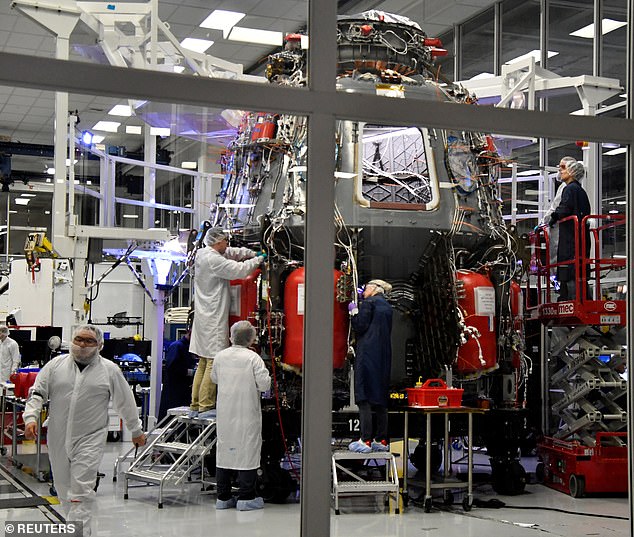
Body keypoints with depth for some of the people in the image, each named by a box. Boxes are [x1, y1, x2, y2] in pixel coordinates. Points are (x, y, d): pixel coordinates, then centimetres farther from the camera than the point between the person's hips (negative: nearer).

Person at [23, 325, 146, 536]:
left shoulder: (110, 370, 2)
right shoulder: (56, 364, 6)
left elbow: (126, 402, 8)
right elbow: (37, 392, 6)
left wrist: (136, 430, 14)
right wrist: (31, 417, -10)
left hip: (90, 439, -3)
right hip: (58, 438, 4)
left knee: (81, 491, -12)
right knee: (64, 488, 13)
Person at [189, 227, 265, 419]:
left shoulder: (201, 253, 12)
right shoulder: (213, 260, -17)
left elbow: (230, 253, 23)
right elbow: (239, 270, -18)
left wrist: (252, 253, 11)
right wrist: (258, 259, -3)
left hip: (204, 317, 10)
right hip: (213, 319, -10)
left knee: (203, 362, 14)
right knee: (214, 361, -8)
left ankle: (195, 405, 18)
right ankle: (205, 406, -8)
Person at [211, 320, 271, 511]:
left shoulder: (220, 356, 2)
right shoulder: (253, 358, -13)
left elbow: (214, 378, 17)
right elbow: (265, 384, -13)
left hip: (224, 413, 5)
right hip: (247, 413, -5)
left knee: (224, 450, 11)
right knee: (247, 451, 2)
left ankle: (223, 497, 16)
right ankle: (246, 497, 4)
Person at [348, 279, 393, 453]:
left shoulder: (368, 303, -6)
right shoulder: (387, 306, 17)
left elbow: (360, 327, -13)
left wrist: (354, 312, 2)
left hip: (367, 355, -8)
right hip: (384, 357, 8)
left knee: (364, 399, -8)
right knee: (380, 399, 10)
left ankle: (366, 440, -12)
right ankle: (381, 440, 10)